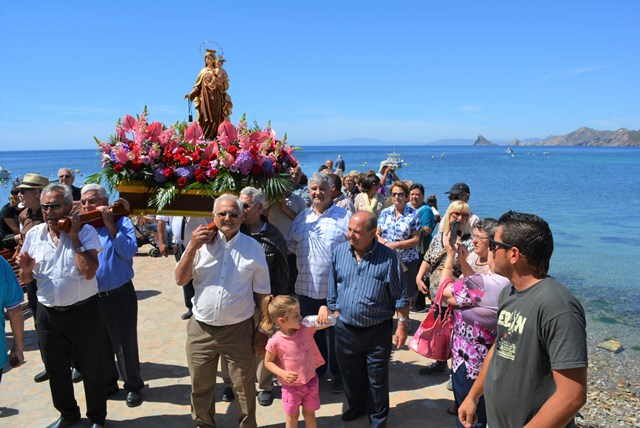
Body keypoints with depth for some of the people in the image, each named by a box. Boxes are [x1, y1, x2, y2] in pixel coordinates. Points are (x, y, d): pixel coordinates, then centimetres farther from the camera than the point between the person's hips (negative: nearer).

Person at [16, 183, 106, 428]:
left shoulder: (85, 232, -11)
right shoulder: (33, 234, 2)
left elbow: (89, 272, -22)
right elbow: (26, 279, 10)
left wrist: (74, 238, -20)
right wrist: (26, 269, -13)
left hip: (82, 311, -4)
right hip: (47, 313, 4)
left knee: (91, 369, 9)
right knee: (55, 370, 19)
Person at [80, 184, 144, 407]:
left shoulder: (121, 222, -7)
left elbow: (129, 252, -23)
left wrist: (109, 224, -22)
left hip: (119, 295, -4)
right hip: (89, 296, 5)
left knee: (125, 344, 6)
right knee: (99, 344, 18)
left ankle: (133, 386, 23)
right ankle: (107, 383, 37)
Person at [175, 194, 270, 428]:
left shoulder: (254, 248, -3)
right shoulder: (201, 242, 0)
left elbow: (262, 293, 1)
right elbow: (180, 279, -2)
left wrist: (262, 331, 1)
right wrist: (193, 247, -15)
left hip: (239, 330, -2)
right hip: (201, 329, 2)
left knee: (244, 388, 10)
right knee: (200, 386, 18)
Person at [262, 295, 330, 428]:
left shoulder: (306, 328, -16)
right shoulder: (275, 341, -23)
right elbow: (268, 362, -8)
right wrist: (283, 373, -23)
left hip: (310, 381, 3)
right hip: (290, 386, -3)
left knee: (309, 414, 22)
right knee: (292, 417, 18)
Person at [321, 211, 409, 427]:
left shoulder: (388, 257, -14)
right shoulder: (340, 251, -3)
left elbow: (400, 296, -8)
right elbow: (333, 288, 7)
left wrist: (402, 324, -8)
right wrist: (330, 310, 9)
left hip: (378, 330, -3)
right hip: (345, 327, 4)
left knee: (377, 378, 13)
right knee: (351, 374, 22)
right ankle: (356, 406, 48)